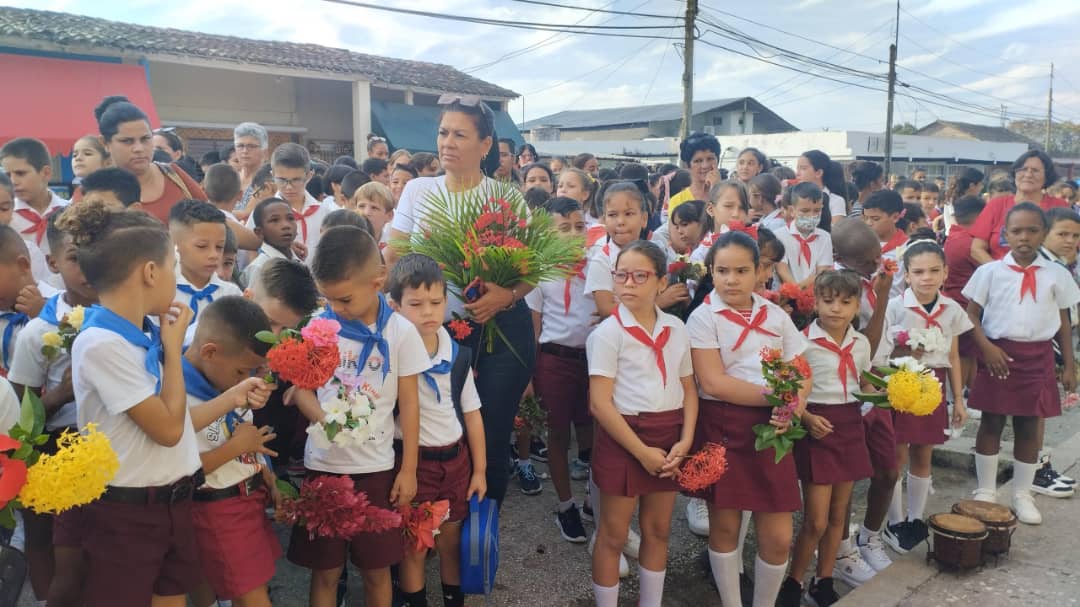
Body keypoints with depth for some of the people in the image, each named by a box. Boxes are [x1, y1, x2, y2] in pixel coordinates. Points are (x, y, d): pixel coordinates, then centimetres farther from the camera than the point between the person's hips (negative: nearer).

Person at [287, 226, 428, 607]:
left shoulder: (400, 332, -6)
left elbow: (408, 404, -2)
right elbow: (301, 387, 2)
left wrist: (409, 469, -1)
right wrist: (322, 417, -21)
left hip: (376, 467, -1)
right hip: (323, 463, 1)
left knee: (376, 569, 10)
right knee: (324, 569, 11)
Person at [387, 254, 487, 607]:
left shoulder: (458, 355, -2)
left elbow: (472, 415, 5)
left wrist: (479, 470, 8)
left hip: (455, 457, 4)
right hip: (413, 459, -4)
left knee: (451, 540, 17)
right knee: (414, 545, 9)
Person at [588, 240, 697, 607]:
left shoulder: (676, 329, 4)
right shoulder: (608, 332, -11)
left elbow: (688, 389, 7)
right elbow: (599, 403, -15)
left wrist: (685, 441, -7)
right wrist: (641, 451, -16)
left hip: (668, 437, 5)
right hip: (623, 437, -5)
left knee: (658, 529, 17)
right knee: (613, 534, 7)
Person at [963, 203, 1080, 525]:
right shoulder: (990, 271, -2)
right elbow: (972, 314, -1)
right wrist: (986, 347, -14)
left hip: (1038, 356, 2)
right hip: (997, 352, -2)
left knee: (1029, 426, 8)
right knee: (991, 423, 5)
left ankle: (1022, 495, 22)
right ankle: (986, 491, 19)